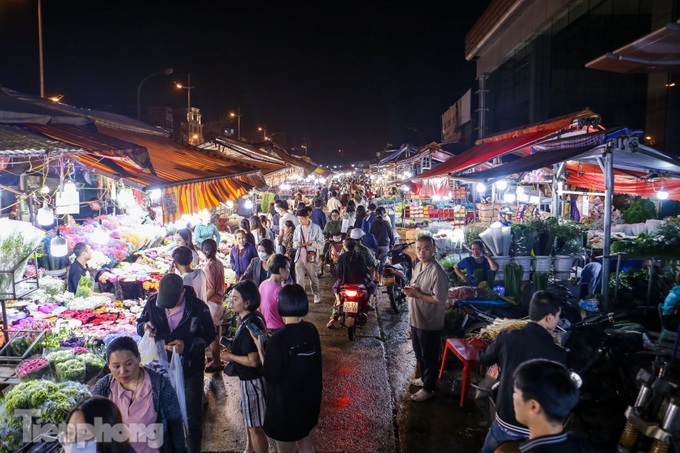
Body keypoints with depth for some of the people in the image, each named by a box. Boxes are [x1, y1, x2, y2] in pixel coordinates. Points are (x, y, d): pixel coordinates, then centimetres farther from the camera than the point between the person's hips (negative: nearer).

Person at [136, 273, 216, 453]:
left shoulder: (198, 307, -18)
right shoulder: (152, 303, -10)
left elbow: (208, 335, -10)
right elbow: (140, 322, 5)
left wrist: (187, 344, -27)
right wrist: (144, 327, -19)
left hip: (190, 370, -2)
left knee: (192, 416, 11)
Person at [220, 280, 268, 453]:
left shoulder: (250, 325, -28)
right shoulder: (253, 317, 1)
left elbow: (253, 361, -28)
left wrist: (230, 356, -16)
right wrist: (233, 350, 4)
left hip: (252, 380, -10)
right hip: (248, 378, 10)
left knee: (255, 426, 4)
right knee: (249, 418, 29)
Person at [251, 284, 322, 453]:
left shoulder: (278, 339, -25)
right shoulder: (312, 330, -6)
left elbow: (271, 376, -19)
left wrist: (259, 347, -11)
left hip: (286, 405, -6)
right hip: (310, 399, 6)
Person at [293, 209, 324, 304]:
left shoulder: (316, 228, -3)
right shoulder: (298, 228, 7)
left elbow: (321, 244, -4)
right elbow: (294, 242, 15)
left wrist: (311, 242, -20)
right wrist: (297, 244, -8)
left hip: (311, 257, -2)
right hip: (299, 257, 2)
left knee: (313, 278, 13)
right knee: (299, 279, -4)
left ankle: (317, 295, 35)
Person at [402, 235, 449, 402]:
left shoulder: (437, 272, -24)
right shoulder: (418, 266, 5)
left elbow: (440, 300, -26)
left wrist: (418, 294, -23)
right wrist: (409, 290, -4)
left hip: (429, 322, -9)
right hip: (416, 319, 9)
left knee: (429, 356, 8)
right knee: (419, 352, 25)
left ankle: (428, 389, 24)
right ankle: (424, 378, 45)